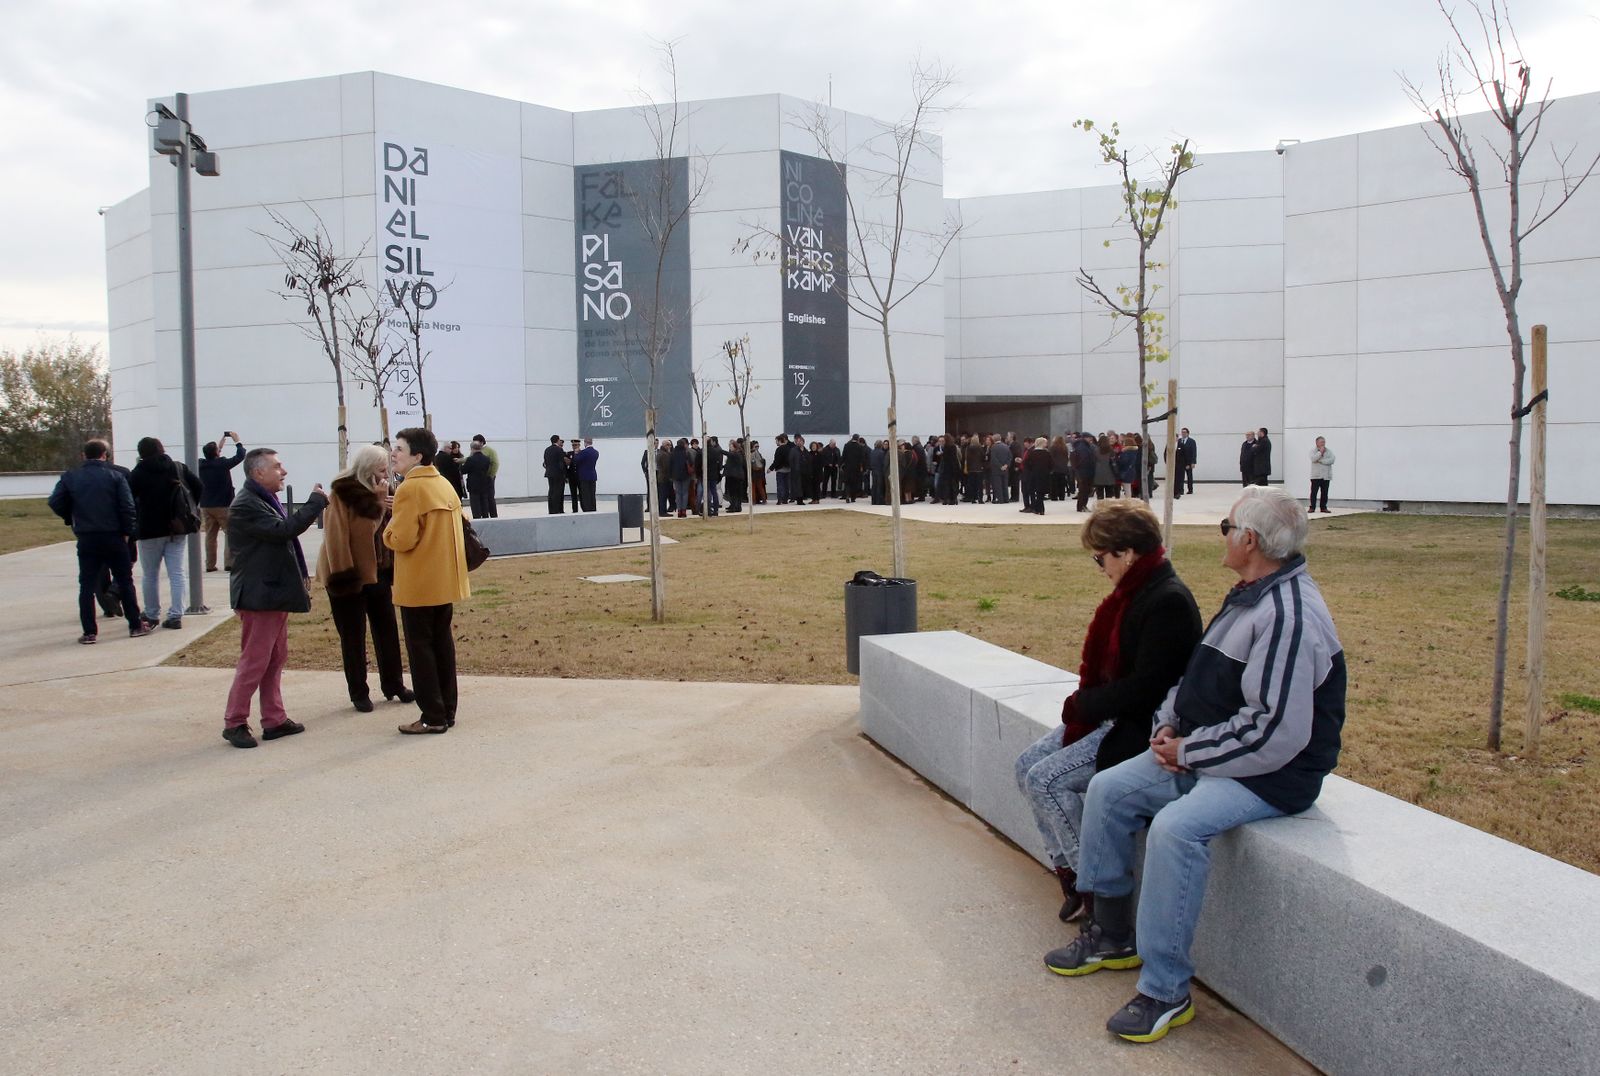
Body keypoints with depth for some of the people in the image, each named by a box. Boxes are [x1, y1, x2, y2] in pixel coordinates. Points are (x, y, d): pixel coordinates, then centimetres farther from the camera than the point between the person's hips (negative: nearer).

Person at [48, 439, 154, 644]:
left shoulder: (70, 477, 3)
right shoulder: (115, 477, -3)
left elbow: (55, 503, -2)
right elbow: (127, 506, -11)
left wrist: (72, 520, 13)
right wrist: (126, 531, 0)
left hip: (86, 540, 1)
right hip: (114, 537, -1)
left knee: (87, 586, 6)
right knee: (125, 582, 8)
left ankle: (89, 632, 4)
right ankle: (135, 626, 11)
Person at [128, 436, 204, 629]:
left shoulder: (138, 473, -6)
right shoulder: (179, 468, 2)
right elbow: (199, 488, 1)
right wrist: (191, 509, 10)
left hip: (150, 529, -2)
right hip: (178, 528, 2)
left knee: (151, 575, 12)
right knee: (178, 573, 2)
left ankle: (152, 615, 21)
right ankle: (175, 615, -4)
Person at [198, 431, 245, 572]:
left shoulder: (201, 464, 0)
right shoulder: (222, 464, -15)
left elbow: (213, 457, 20)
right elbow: (240, 456, -6)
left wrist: (223, 439, 25)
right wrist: (238, 441, 8)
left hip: (206, 506, 5)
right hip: (223, 505, -5)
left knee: (210, 535, 9)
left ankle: (210, 564, 9)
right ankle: (229, 563, -6)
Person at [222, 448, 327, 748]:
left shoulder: (266, 500, 16)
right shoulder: (245, 505, -17)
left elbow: (285, 532, 22)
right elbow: (282, 530, -28)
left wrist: (299, 580, 15)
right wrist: (316, 502, -20)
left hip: (275, 592, 10)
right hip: (259, 595, -10)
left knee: (276, 659, 13)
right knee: (254, 662, -4)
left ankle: (274, 720, 19)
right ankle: (234, 723, 6)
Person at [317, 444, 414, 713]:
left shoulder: (377, 492, 7)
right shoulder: (342, 494, -14)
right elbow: (336, 537, -19)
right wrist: (344, 576, -22)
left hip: (378, 573, 7)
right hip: (351, 575, -6)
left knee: (387, 631, 11)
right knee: (353, 638, 4)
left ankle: (394, 685, 23)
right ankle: (359, 694, 13)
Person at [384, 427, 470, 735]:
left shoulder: (409, 490, -16)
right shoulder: (445, 485, 10)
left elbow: (401, 539, -20)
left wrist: (391, 524, 0)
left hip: (418, 585, -8)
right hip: (446, 581, 8)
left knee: (420, 648, 0)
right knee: (442, 644, 12)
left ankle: (433, 717, 2)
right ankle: (447, 712, 17)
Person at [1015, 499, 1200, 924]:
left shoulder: (1169, 602, -21)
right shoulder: (1134, 593, 7)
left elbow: (1144, 687, -24)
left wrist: (1081, 706, -14)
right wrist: (1082, 706, -4)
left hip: (1140, 728, -10)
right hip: (1108, 714, 10)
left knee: (1045, 779, -18)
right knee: (1027, 765, 2)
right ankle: (1069, 871, 8)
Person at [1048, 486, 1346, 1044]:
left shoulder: (1290, 616, -23)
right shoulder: (1246, 598, 10)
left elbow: (1277, 732, -28)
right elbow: (1196, 677, 19)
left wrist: (1190, 752, -19)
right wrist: (1168, 724, 0)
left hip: (1271, 774, -10)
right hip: (1201, 753, 10)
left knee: (1175, 827, -32)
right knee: (1108, 790, 4)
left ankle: (1165, 992, -18)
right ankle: (1112, 935, 18)